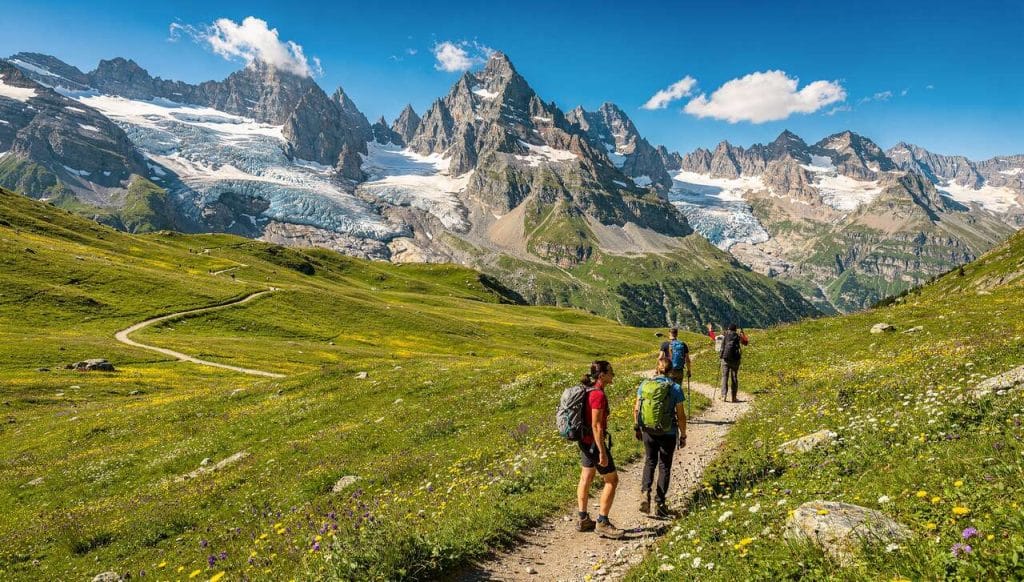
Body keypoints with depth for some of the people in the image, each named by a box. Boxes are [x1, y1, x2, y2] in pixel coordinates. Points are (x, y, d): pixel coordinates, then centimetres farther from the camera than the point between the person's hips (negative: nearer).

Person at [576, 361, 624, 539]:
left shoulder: (589, 391, 6)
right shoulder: (598, 395, -23)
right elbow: (596, 426, -24)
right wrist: (602, 452, -21)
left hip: (585, 441, 10)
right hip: (594, 442, -10)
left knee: (586, 478, 16)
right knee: (612, 480, 2)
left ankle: (583, 520, 26)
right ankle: (602, 523, 7)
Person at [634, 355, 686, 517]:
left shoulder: (644, 384, -4)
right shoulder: (675, 388, -11)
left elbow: (636, 409, 1)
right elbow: (681, 415, -8)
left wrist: (637, 428, 15)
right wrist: (683, 435, 4)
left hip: (647, 431, 2)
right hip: (668, 433, -2)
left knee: (649, 461, 21)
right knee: (664, 466, 13)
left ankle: (645, 492, 1)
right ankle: (660, 503, 18)